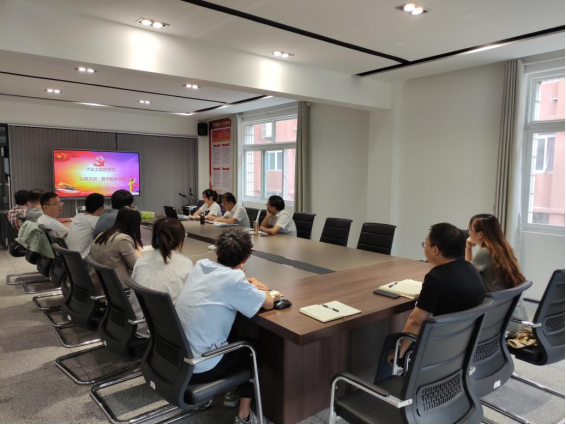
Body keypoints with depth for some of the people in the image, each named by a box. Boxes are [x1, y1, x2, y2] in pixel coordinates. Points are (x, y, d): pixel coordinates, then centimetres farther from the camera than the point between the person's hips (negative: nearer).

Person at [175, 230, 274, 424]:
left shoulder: (200, 265, 0)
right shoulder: (233, 279, -21)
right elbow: (269, 303, -8)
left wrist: (248, 286, 9)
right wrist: (256, 286, 12)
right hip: (199, 368, -7)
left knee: (234, 339, 27)